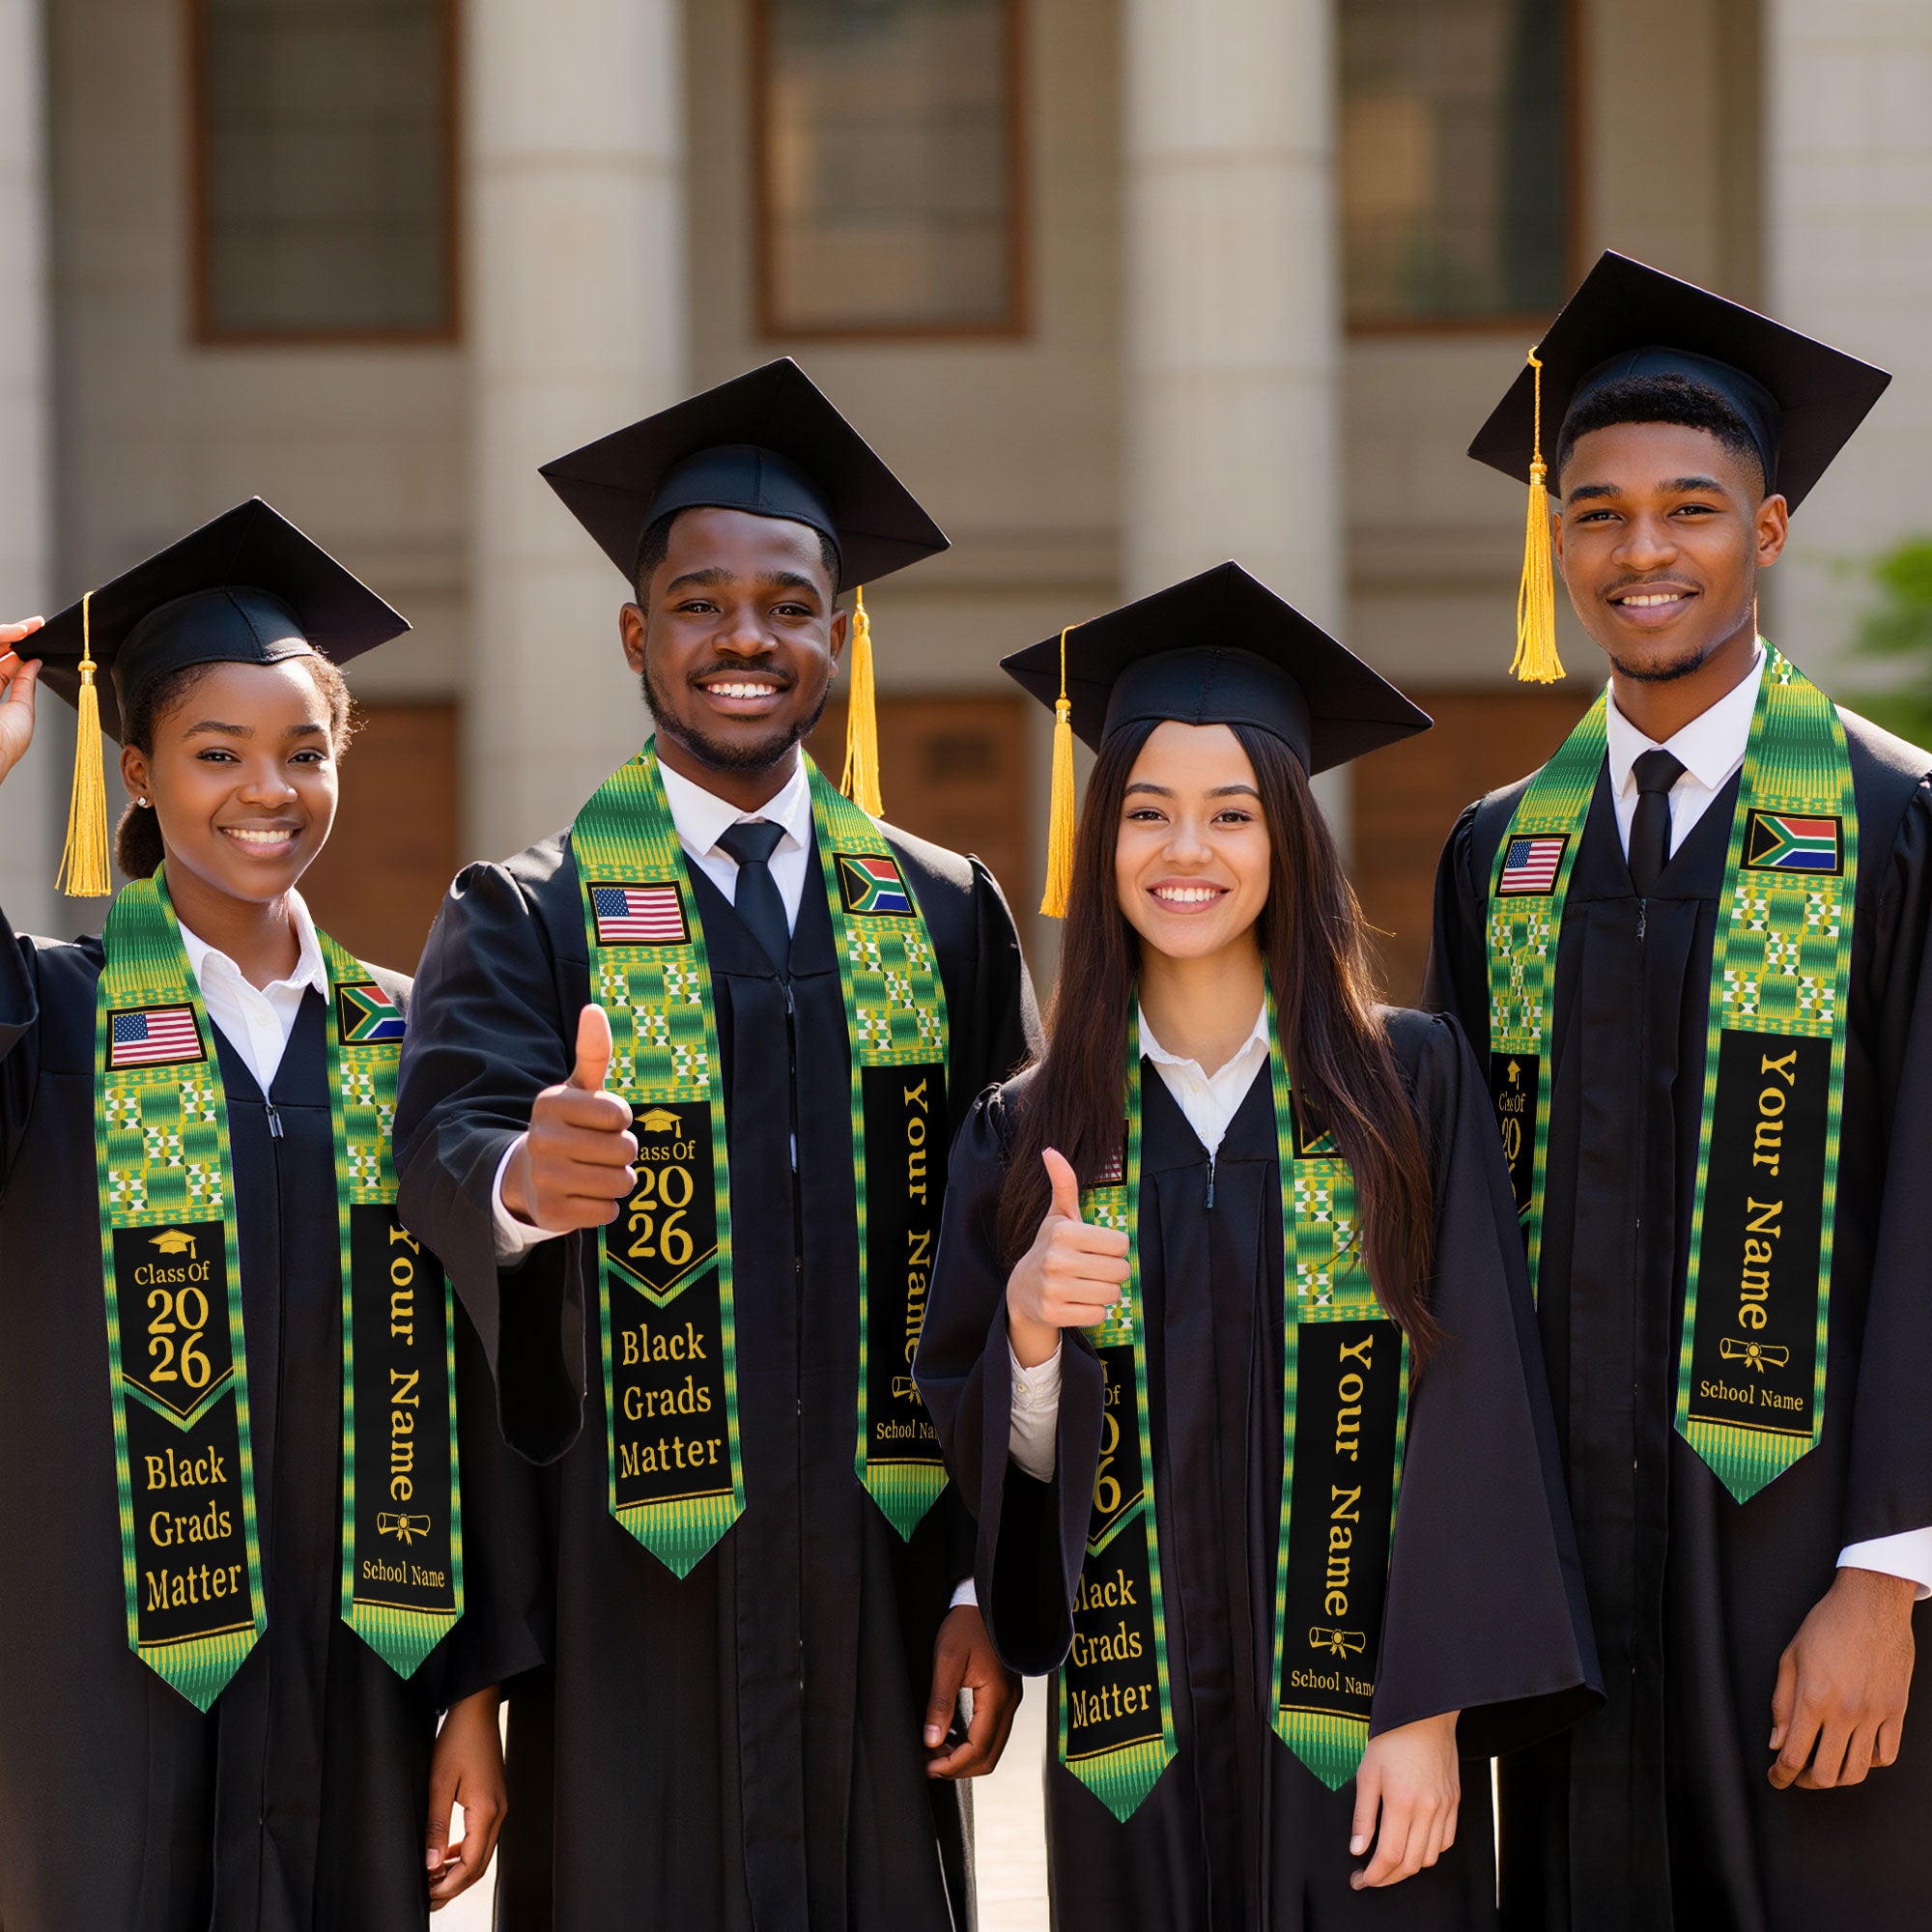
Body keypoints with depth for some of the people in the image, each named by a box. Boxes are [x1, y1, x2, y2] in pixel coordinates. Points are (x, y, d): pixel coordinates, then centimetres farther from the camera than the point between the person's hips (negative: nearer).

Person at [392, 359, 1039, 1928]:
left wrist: (991, 1580, 0)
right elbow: (446, 1134, -19)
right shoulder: (530, 922, 1)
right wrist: (519, 1177, -43)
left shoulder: (945, 918, 8)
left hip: (877, 1591, 2)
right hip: (631, 1606, -2)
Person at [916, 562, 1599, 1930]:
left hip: (1360, 1729, -2)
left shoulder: (1409, 1086, -2)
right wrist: (1028, 1329, -15)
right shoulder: (1027, 1135, 4)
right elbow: (998, 1463, 5)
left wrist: (1431, 1714, -12)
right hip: (1136, 1743, 2)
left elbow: (1470, 1413, -5)